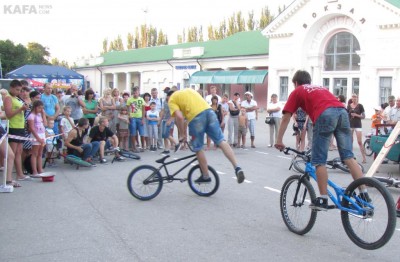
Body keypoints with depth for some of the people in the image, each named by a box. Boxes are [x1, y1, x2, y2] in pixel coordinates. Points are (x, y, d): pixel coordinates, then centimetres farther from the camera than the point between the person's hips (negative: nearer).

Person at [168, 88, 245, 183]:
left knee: (198, 149, 11)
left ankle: (206, 176, 20)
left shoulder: (172, 100, 13)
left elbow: (179, 117, -3)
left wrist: (182, 135, 7)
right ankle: (237, 167, -9)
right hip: (208, 110, 5)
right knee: (221, 141, 4)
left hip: (195, 116, -5)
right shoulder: (188, 90, 32)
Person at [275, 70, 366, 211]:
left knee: (319, 161, 1)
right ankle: (364, 194, 2)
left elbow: (286, 118, 19)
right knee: (348, 156, 7)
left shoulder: (297, 92, 24)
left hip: (325, 115, -5)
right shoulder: (320, 88, 39)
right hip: (342, 111, 5)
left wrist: (279, 140, 23)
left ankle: (323, 200, 2)